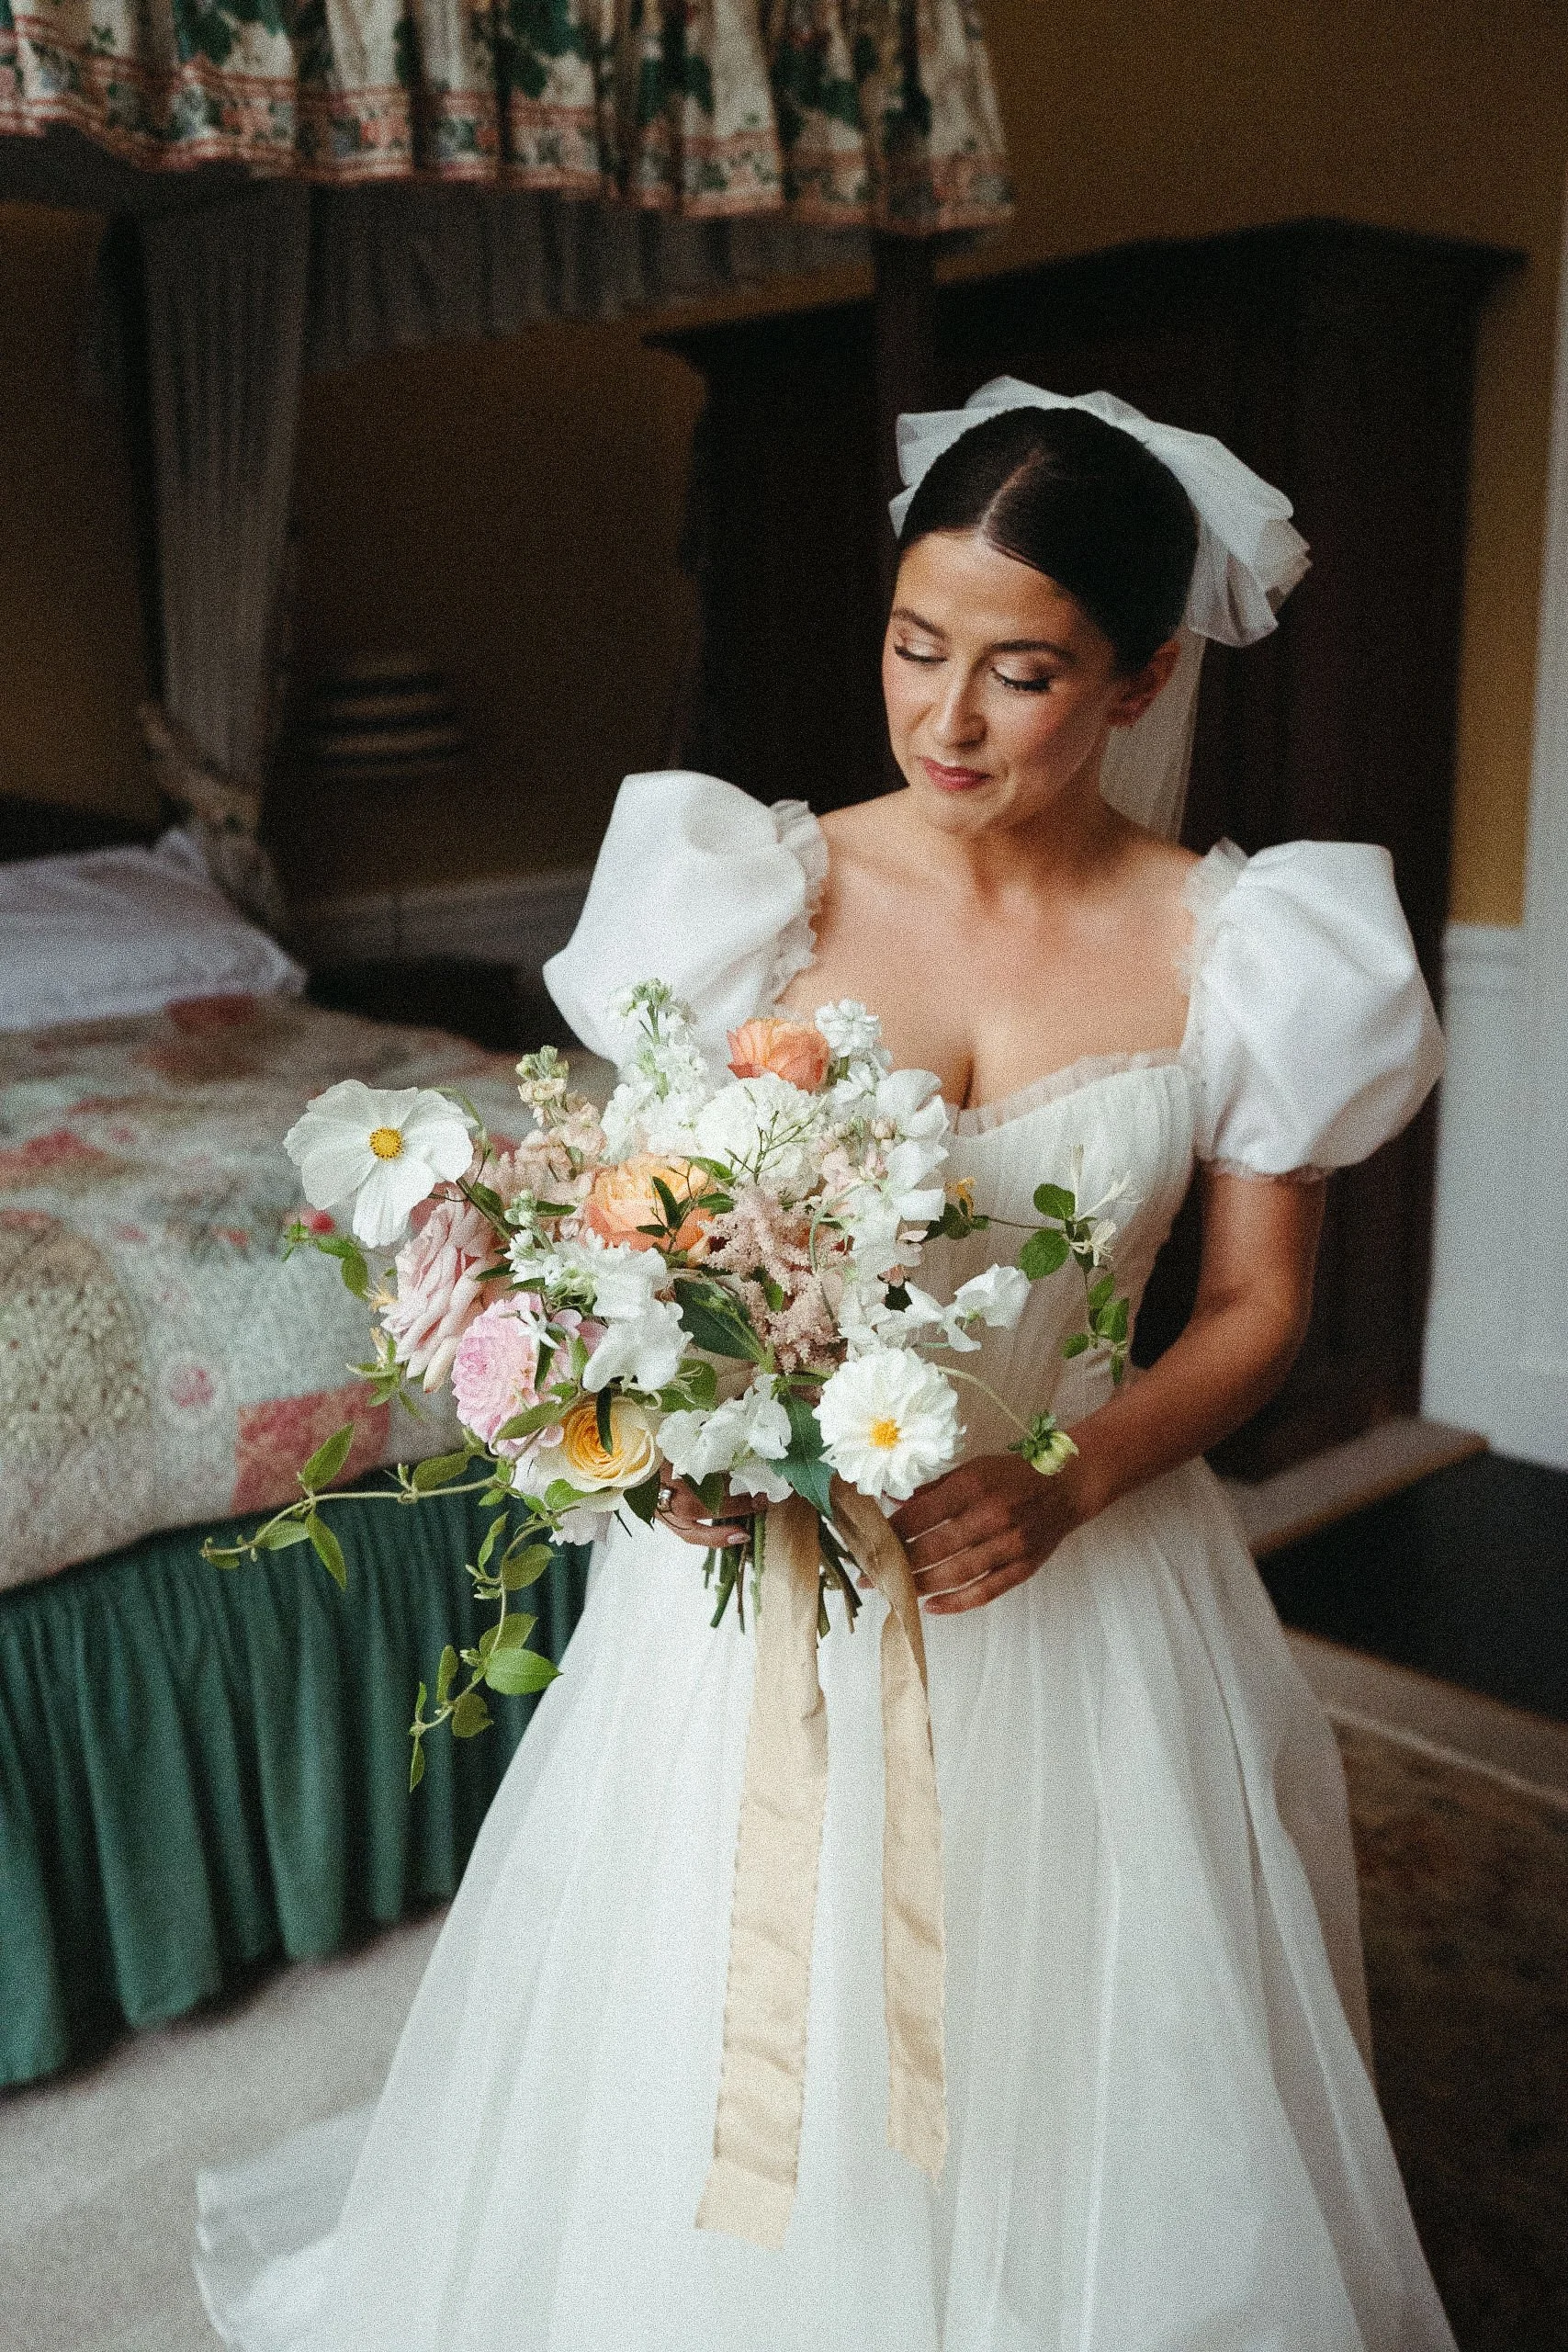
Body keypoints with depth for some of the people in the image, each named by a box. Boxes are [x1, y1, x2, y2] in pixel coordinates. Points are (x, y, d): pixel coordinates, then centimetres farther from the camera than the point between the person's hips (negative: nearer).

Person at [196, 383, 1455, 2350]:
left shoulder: (1235, 950, -6)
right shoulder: (763, 891, -6)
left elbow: (1256, 1302, 0)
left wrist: (1065, 1487, -15)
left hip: (1078, 1574, 1)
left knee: (1054, 2098, 15)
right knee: (726, 2089, 15)